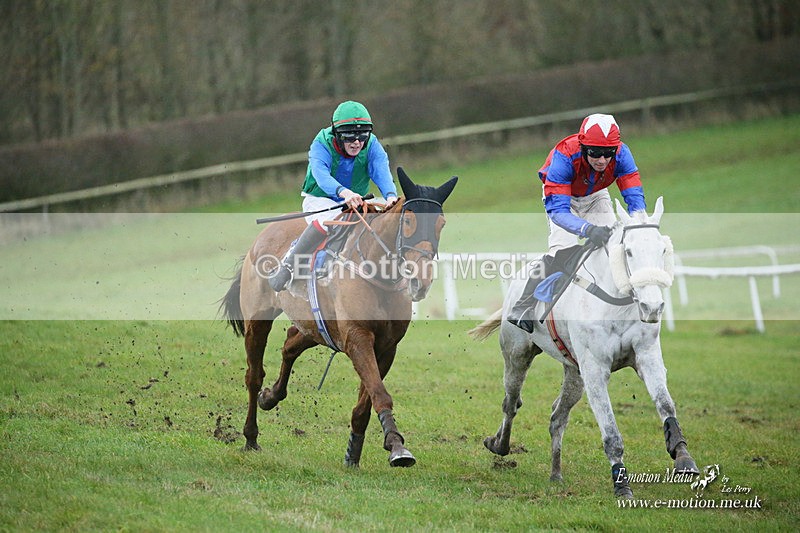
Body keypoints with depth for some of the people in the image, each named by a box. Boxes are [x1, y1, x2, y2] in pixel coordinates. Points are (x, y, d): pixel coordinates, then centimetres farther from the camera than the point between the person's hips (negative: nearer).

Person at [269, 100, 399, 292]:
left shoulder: (372, 146, -13)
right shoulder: (322, 145, -22)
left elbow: (382, 172, -30)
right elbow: (321, 174, -41)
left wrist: (390, 195, -54)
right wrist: (343, 192, -62)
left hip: (356, 203, 4)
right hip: (320, 200, -4)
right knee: (329, 218, -37)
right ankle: (288, 264, -24)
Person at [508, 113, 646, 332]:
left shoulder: (620, 154, -33)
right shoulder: (564, 157, -42)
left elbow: (635, 197, -32)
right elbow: (557, 209, -46)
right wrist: (588, 230, -63)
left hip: (595, 195, 4)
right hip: (561, 193, -4)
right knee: (562, 248, -23)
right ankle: (523, 308, -19)